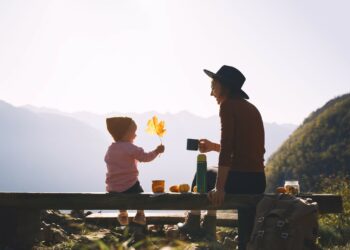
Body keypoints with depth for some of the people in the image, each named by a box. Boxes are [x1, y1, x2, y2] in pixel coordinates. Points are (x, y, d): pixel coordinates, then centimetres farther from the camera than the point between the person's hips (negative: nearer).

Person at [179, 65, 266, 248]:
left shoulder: (228, 105, -8)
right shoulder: (251, 108, 18)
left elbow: (226, 149, -18)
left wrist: (219, 187, -21)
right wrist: (214, 147, 30)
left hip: (240, 178, -6)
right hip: (258, 181, 6)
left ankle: (193, 223, 35)